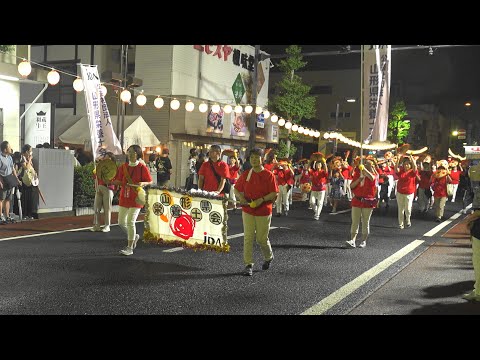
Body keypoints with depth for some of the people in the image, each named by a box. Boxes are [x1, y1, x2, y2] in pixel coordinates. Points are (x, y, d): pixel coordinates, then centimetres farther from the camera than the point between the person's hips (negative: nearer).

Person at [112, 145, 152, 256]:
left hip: (136, 199, -6)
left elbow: (150, 182, -2)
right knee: (121, 222, 9)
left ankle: (130, 248, -1)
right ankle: (134, 237, 35)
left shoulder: (142, 168, -7)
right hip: (124, 198, 6)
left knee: (130, 222, -11)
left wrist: (142, 183, -21)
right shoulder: (123, 167, 7)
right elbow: (117, 181, 13)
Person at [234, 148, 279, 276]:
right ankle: (248, 265, 3)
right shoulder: (246, 175, 4)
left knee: (262, 238, 6)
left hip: (264, 211, -2)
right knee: (248, 238, -3)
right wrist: (241, 197, -8)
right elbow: (236, 189, 12)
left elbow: (274, 193, -8)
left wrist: (262, 199, -21)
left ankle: (269, 257, 35)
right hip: (247, 210, 3)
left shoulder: (268, 175, -6)